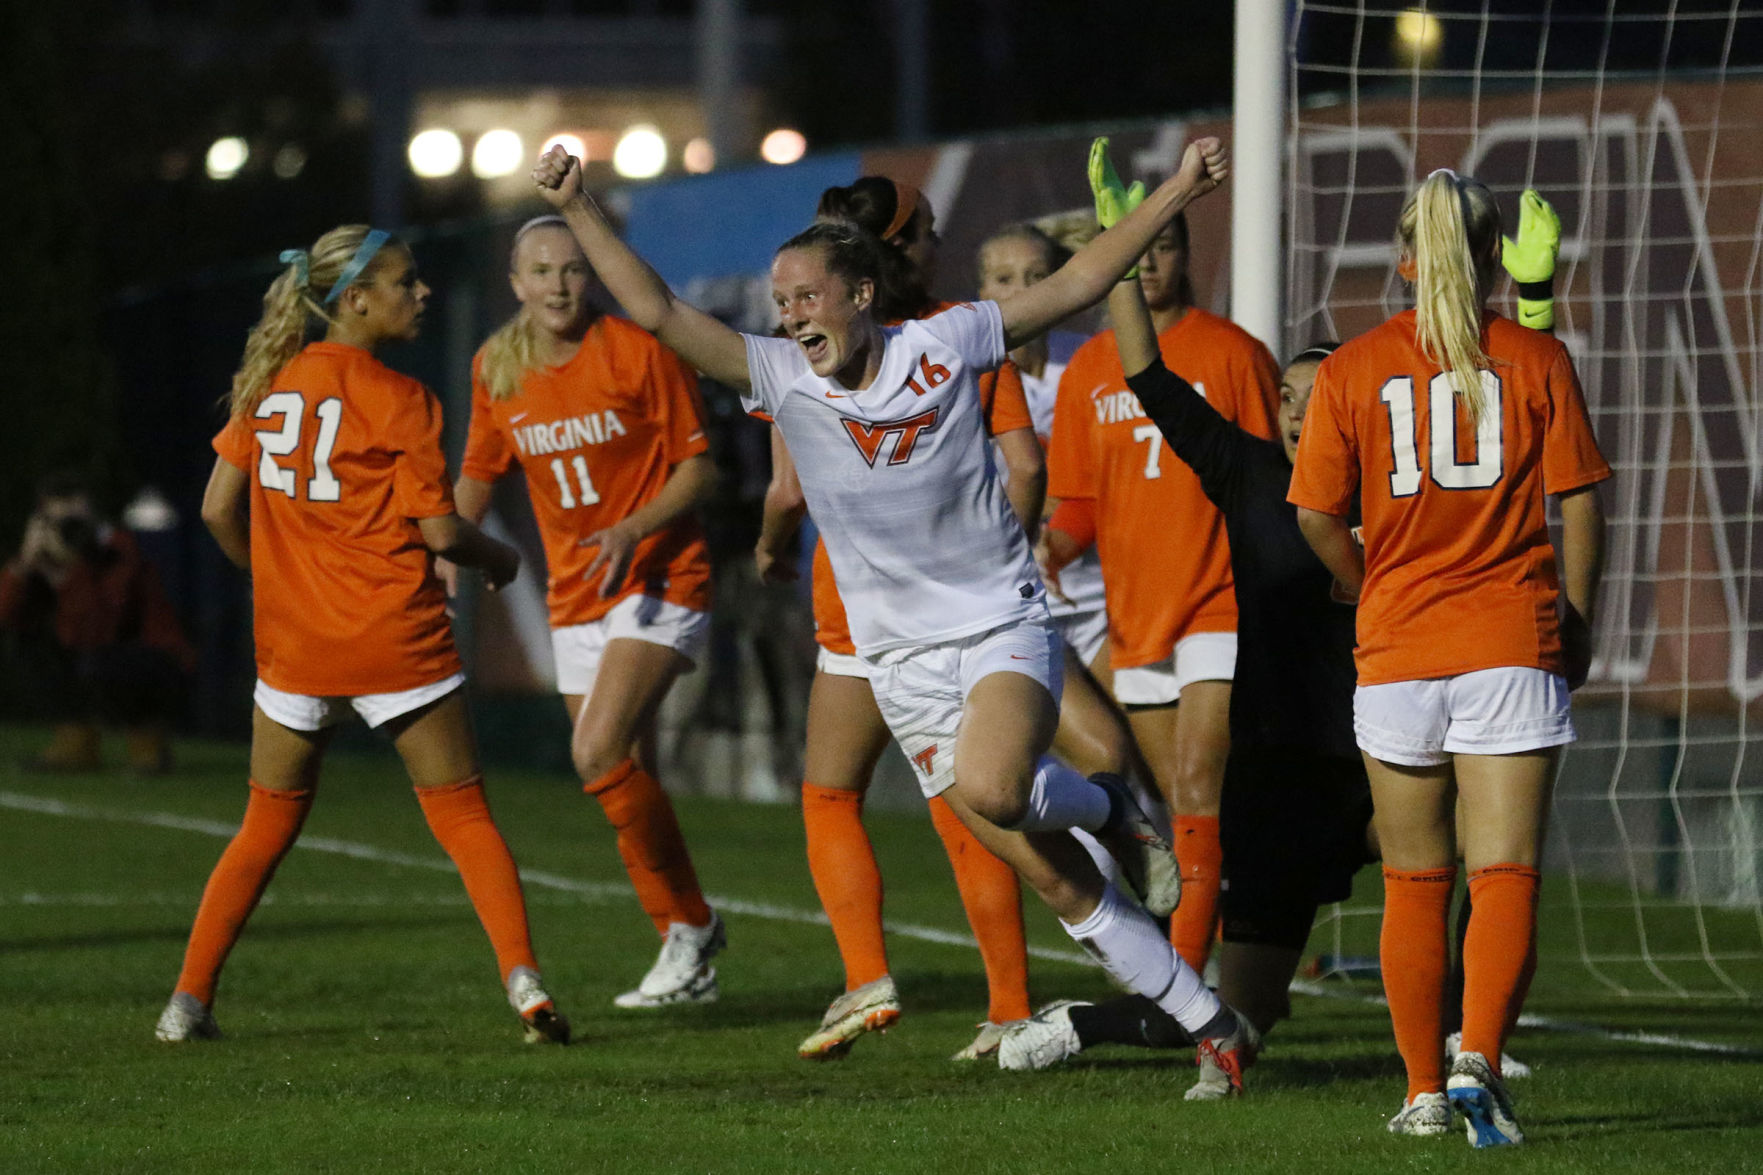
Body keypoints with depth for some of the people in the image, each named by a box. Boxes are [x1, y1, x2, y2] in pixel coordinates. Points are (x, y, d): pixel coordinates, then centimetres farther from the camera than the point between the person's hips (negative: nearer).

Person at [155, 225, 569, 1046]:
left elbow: (219, 509, 7)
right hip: (397, 641, -4)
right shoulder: (398, 400, -10)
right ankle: (521, 974, -12)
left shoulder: (269, 385, 5)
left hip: (293, 642, 4)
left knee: (267, 827, 16)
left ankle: (189, 1000, 13)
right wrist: (497, 559, 9)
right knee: (464, 817, 4)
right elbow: (438, 530, -11)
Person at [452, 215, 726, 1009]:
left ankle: (690, 924, -8)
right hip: (575, 599, 6)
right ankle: (688, 953, 19)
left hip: (659, 579, -6)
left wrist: (634, 529, -21)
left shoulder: (638, 352, -11)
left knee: (600, 754, -22)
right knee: (625, 782, 6)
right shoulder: (496, 371, 4)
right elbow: (477, 481, 18)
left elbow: (699, 467, -8)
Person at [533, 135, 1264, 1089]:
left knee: (991, 787, -33)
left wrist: (1176, 193, -2)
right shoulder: (783, 378, -3)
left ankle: (1107, 809, 1)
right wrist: (578, 211, -18)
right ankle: (1210, 1024, 9)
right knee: (1054, 881, 0)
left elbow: (1074, 284, 2)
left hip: (1003, 625, -2)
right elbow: (659, 314, -9)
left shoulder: (942, 346, -5)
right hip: (903, 660, 2)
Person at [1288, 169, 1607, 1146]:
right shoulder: (1536, 361, -1)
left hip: (1397, 651, 1)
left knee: (1414, 884, 12)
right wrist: (1577, 626, 12)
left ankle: (1424, 1090, 14)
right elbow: (1578, 508, -1)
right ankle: (1478, 1059, -23)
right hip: (1513, 644, -1)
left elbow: (1318, 518, 2)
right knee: (1506, 875, -4)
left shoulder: (1351, 370, 1)